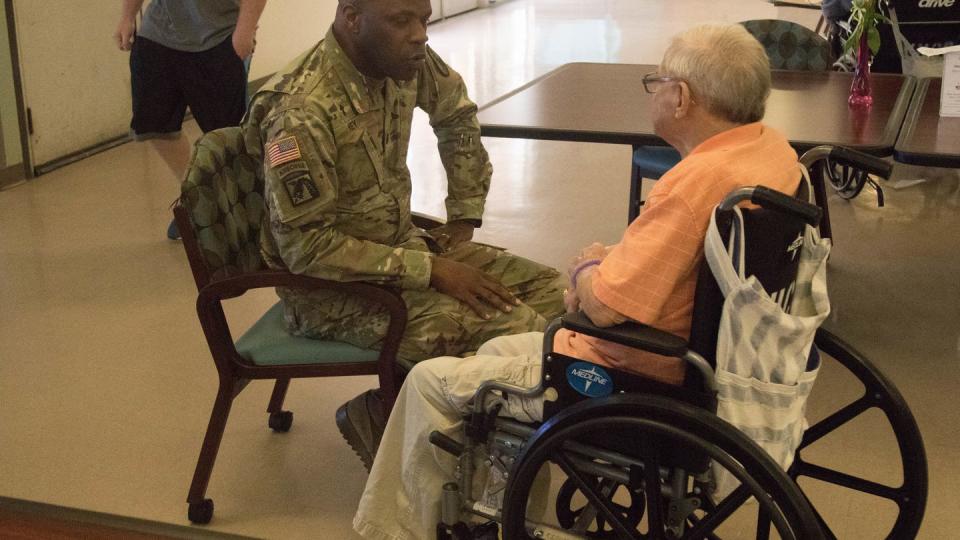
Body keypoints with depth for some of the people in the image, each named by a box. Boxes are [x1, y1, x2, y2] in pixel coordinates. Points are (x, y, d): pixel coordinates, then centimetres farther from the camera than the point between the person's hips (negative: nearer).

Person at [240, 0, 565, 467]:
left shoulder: (407, 62, -4)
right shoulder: (303, 111, -26)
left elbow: (456, 114, 18)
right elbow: (306, 247, -24)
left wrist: (465, 215, 11)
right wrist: (430, 270, -25)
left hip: (400, 246, 8)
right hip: (333, 287, -8)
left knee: (551, 293, -3)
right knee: (517, 333, -23)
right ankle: (380, 417, -1)